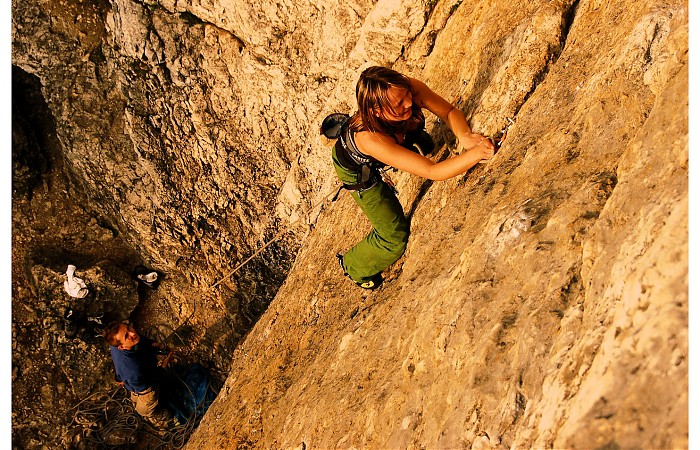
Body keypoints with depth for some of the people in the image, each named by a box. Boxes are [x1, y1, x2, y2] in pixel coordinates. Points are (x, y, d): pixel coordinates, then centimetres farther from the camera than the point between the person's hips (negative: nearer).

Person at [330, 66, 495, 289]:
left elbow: (450, 112, -23)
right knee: (395, 239, 0)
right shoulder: (370, 138, -49)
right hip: (357, 169, -5)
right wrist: (476, 153, -62)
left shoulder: (411, 88, -37)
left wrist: (464, 136, -44)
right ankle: (353, 266, 31)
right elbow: (433, 172, -50)